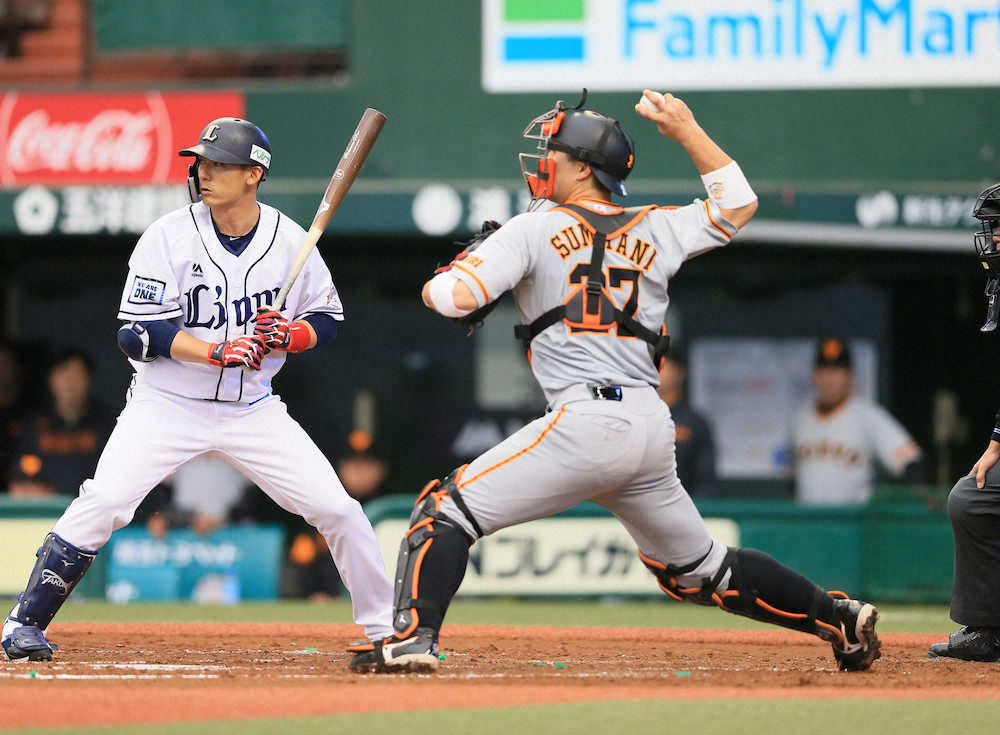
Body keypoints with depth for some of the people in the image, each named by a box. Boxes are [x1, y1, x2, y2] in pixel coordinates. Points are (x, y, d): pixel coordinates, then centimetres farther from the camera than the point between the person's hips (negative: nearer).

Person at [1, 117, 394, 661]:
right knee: (103, 502, -21)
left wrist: (288, 336, -16)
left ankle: (385, 629, 13)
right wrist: (216, 352, -28)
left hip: (252, 409, 2)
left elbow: (327, 319, 6)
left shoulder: (289, 240, -4)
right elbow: (138, 333, -16)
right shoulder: (169, 236, -12)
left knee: (337, 509, -5)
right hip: (167, 405, -2)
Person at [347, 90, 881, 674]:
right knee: (700, 569, 22)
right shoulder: (655, 230, 18)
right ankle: (840, 618, 21)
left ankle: (415, 637, -22)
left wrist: (436, 285, 17)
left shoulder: (536, 229, 3)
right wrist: (687, 130, 33)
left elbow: (457, 296, -6)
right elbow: (738, 204, 32)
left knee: (447, 511, -5)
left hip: (586, 421, -7)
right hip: (654, 427, 7)